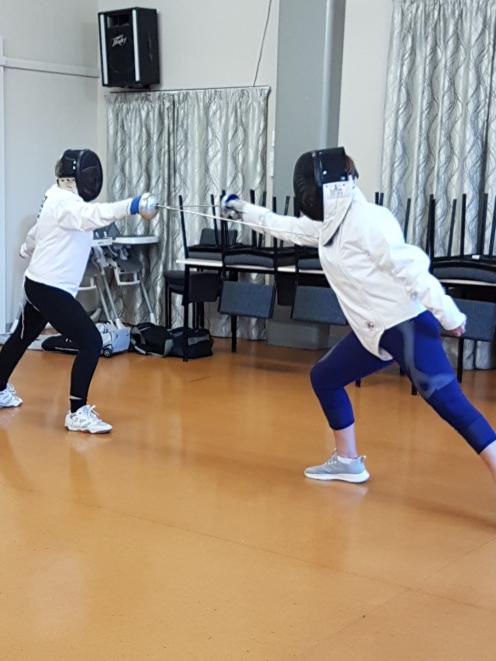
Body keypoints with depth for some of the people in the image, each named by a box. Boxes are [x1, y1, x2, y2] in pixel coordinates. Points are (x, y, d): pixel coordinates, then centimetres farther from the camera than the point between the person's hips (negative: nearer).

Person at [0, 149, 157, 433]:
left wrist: (28, 251, 51)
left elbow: (35, 235, 28)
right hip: (50, 289, -10)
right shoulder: (65, 203, -20)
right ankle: (78, 413, -13)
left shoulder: (58, 200, 10)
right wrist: (131, 206, -61)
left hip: (39, 285, 10)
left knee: (23, 337, 28)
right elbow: (95, 215, -44)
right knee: (91, 343, -16)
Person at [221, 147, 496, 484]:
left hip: (407, 326, -10)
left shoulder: (367, 219, -18)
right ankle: (347, 461, 29)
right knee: (324, 378, 17)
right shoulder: (332, 221, 10)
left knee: (451, 405, -16)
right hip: (375, 330, 10)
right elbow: (288, 228, 27)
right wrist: (244, 211, 30)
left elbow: (411, 268, -24)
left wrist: (448, 315, -27)